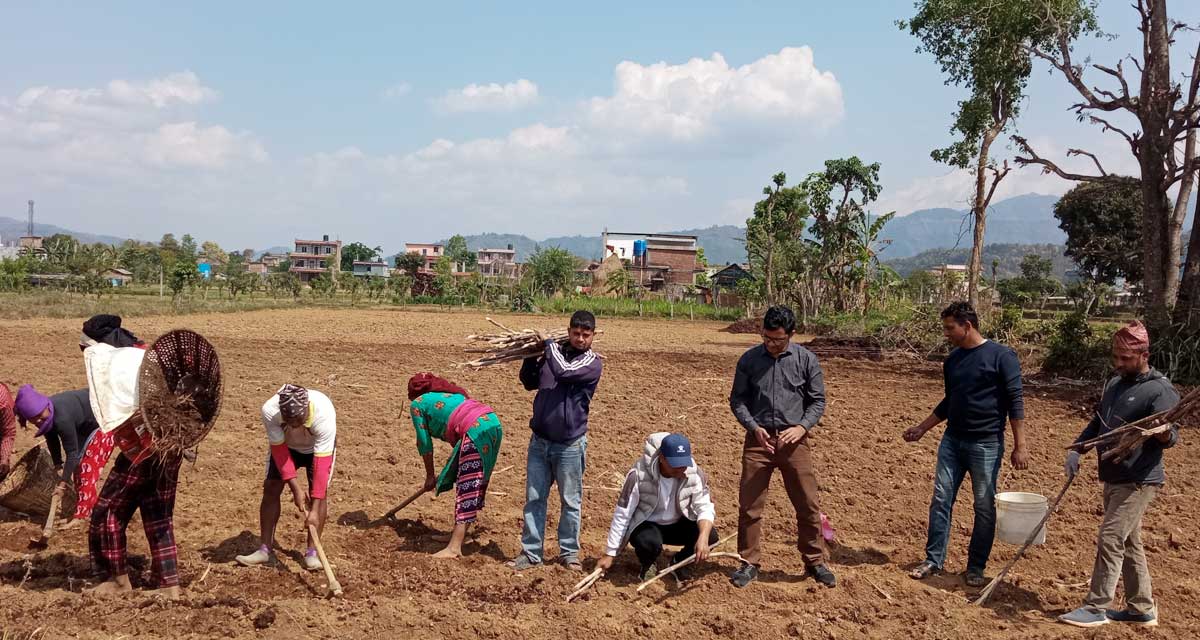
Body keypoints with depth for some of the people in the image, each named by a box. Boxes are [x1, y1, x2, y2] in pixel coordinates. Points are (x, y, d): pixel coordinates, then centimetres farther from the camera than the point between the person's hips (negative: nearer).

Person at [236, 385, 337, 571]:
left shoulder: (324, 414, -43)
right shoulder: (270, 411, -38)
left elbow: (321, 463, -40)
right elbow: (279, 450, -26)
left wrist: (314, 510, -40)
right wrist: (296, 488, -30)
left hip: (318, 446, -2)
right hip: (285, 444, 2)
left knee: (318, 491, -15)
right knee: (271, 488, -7)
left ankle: (312, 552, -7)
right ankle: (266, 549, 2)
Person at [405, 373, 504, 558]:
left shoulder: (418, 403, 13)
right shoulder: (450, 393, 33)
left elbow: (425, 443, 12)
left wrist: (430, 476, 21)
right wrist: (453, 459, 40)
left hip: (476, 430, -8)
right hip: (493, 422, 8)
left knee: (466, 486, -9)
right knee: (472, 485, 16)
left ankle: (454, 548, -11)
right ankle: (459, 534, 25)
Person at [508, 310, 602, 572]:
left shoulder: (592, 363, -9)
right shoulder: (553, 353, 6)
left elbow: (563, 372, -27)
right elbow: (529, 382, 18)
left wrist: (549, 344, -12)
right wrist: (530, 355, 2)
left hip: (569, 445, -4)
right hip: (539, 441, 5)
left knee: (571, 501, 8)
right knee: (534, 499, 9)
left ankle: (569, 552, 22)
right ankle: (531, 552, 17)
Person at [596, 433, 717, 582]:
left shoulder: (694, 474, -20)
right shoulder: (639, 475, -28)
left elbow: (706, 507, -19)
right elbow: (621, 515, -21)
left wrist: (703, 538, -40)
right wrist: (609, 554, -17)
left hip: (677, 524, 3)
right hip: (645, 524, -3)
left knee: (710, 536, -23)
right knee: (650, 543, -37)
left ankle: (679, 562, 8)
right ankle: (648, 564, 2)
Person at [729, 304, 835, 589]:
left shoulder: (806, 359, 0)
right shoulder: (749, 359, 1)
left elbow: (817, 400, 3)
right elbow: (737, 399, 4)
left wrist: (802, 427, -14)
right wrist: (754, 427, -11)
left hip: (793, 440, 0)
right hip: (758, 439, 1)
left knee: (808, 505, 4)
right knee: (749, 505, 3)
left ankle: (815, 562, 21)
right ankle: (749, 563, 17)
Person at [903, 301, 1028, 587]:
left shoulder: (1001, 356, -10)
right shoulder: (952, 360, 9)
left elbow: (1015, 402, -11)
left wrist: (1020, 446, -14)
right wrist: (922, 428, 19)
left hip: (986, 445, -6)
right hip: (952, 440, 6)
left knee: (985, 507, 4)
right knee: (941, 499, 5)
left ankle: (976, 567, 16)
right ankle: (934, 559, 15)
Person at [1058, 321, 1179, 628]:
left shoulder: (1160, 391, -14)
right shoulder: (1115, 384, 12)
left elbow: (1171, 437, -20)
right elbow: (1098, 423, 21)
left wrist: (1163, 432, -43)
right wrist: (1076, 449, 9)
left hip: (1138, 481, -8)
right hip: (1113, 478, 9)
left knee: (1110, 540, -9)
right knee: (1129, 543, 14)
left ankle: (1096, 608, -3)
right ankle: (1142, 609, 24)